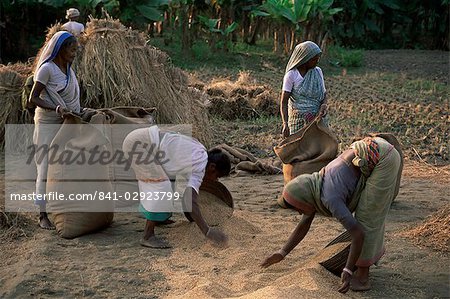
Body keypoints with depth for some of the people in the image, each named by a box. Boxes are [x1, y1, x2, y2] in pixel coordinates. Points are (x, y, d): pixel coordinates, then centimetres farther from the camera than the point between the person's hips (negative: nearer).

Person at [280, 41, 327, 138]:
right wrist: (285, 124, -20)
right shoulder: (291, 75, -7)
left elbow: (324, 93, 14)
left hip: (317, 118, 4)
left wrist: (324, 105, -10)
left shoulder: (318, 72, 6)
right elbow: (284, 102, -8)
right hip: (298, 119, -4)